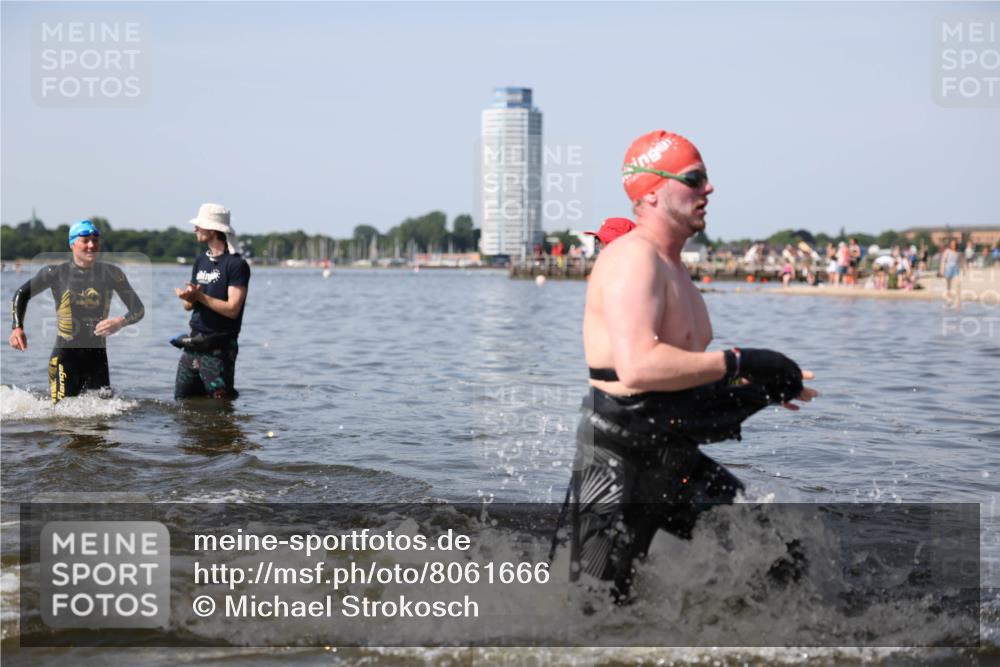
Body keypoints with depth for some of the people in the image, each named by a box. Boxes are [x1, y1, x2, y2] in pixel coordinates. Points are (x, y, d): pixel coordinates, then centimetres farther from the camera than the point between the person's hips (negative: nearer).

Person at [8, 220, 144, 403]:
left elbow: (138, 309, 4)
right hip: (65, 356, -2)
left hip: (97, 355, 2)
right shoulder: (56, 273, -2)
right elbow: (22, 294, 10)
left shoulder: (111, 273, 2)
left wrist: (121, 322, -18)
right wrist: (17, 328, -6)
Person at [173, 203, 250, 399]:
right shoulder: (201, 261, 14)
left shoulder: (236, 264, -10)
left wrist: (200, 296, -18)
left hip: (219, 349, -7)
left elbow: (232, 309, -17)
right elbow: (189, 306, 16)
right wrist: (188, 298, -7)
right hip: (193, 345, 7)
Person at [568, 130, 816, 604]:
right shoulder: (632, 258, -18)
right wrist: (739, 364, -25)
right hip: (618, 467, -9)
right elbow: (638, 367, -32)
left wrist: (758, 389, 11)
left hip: (675, 464, 9)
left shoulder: (672, 267, 15)